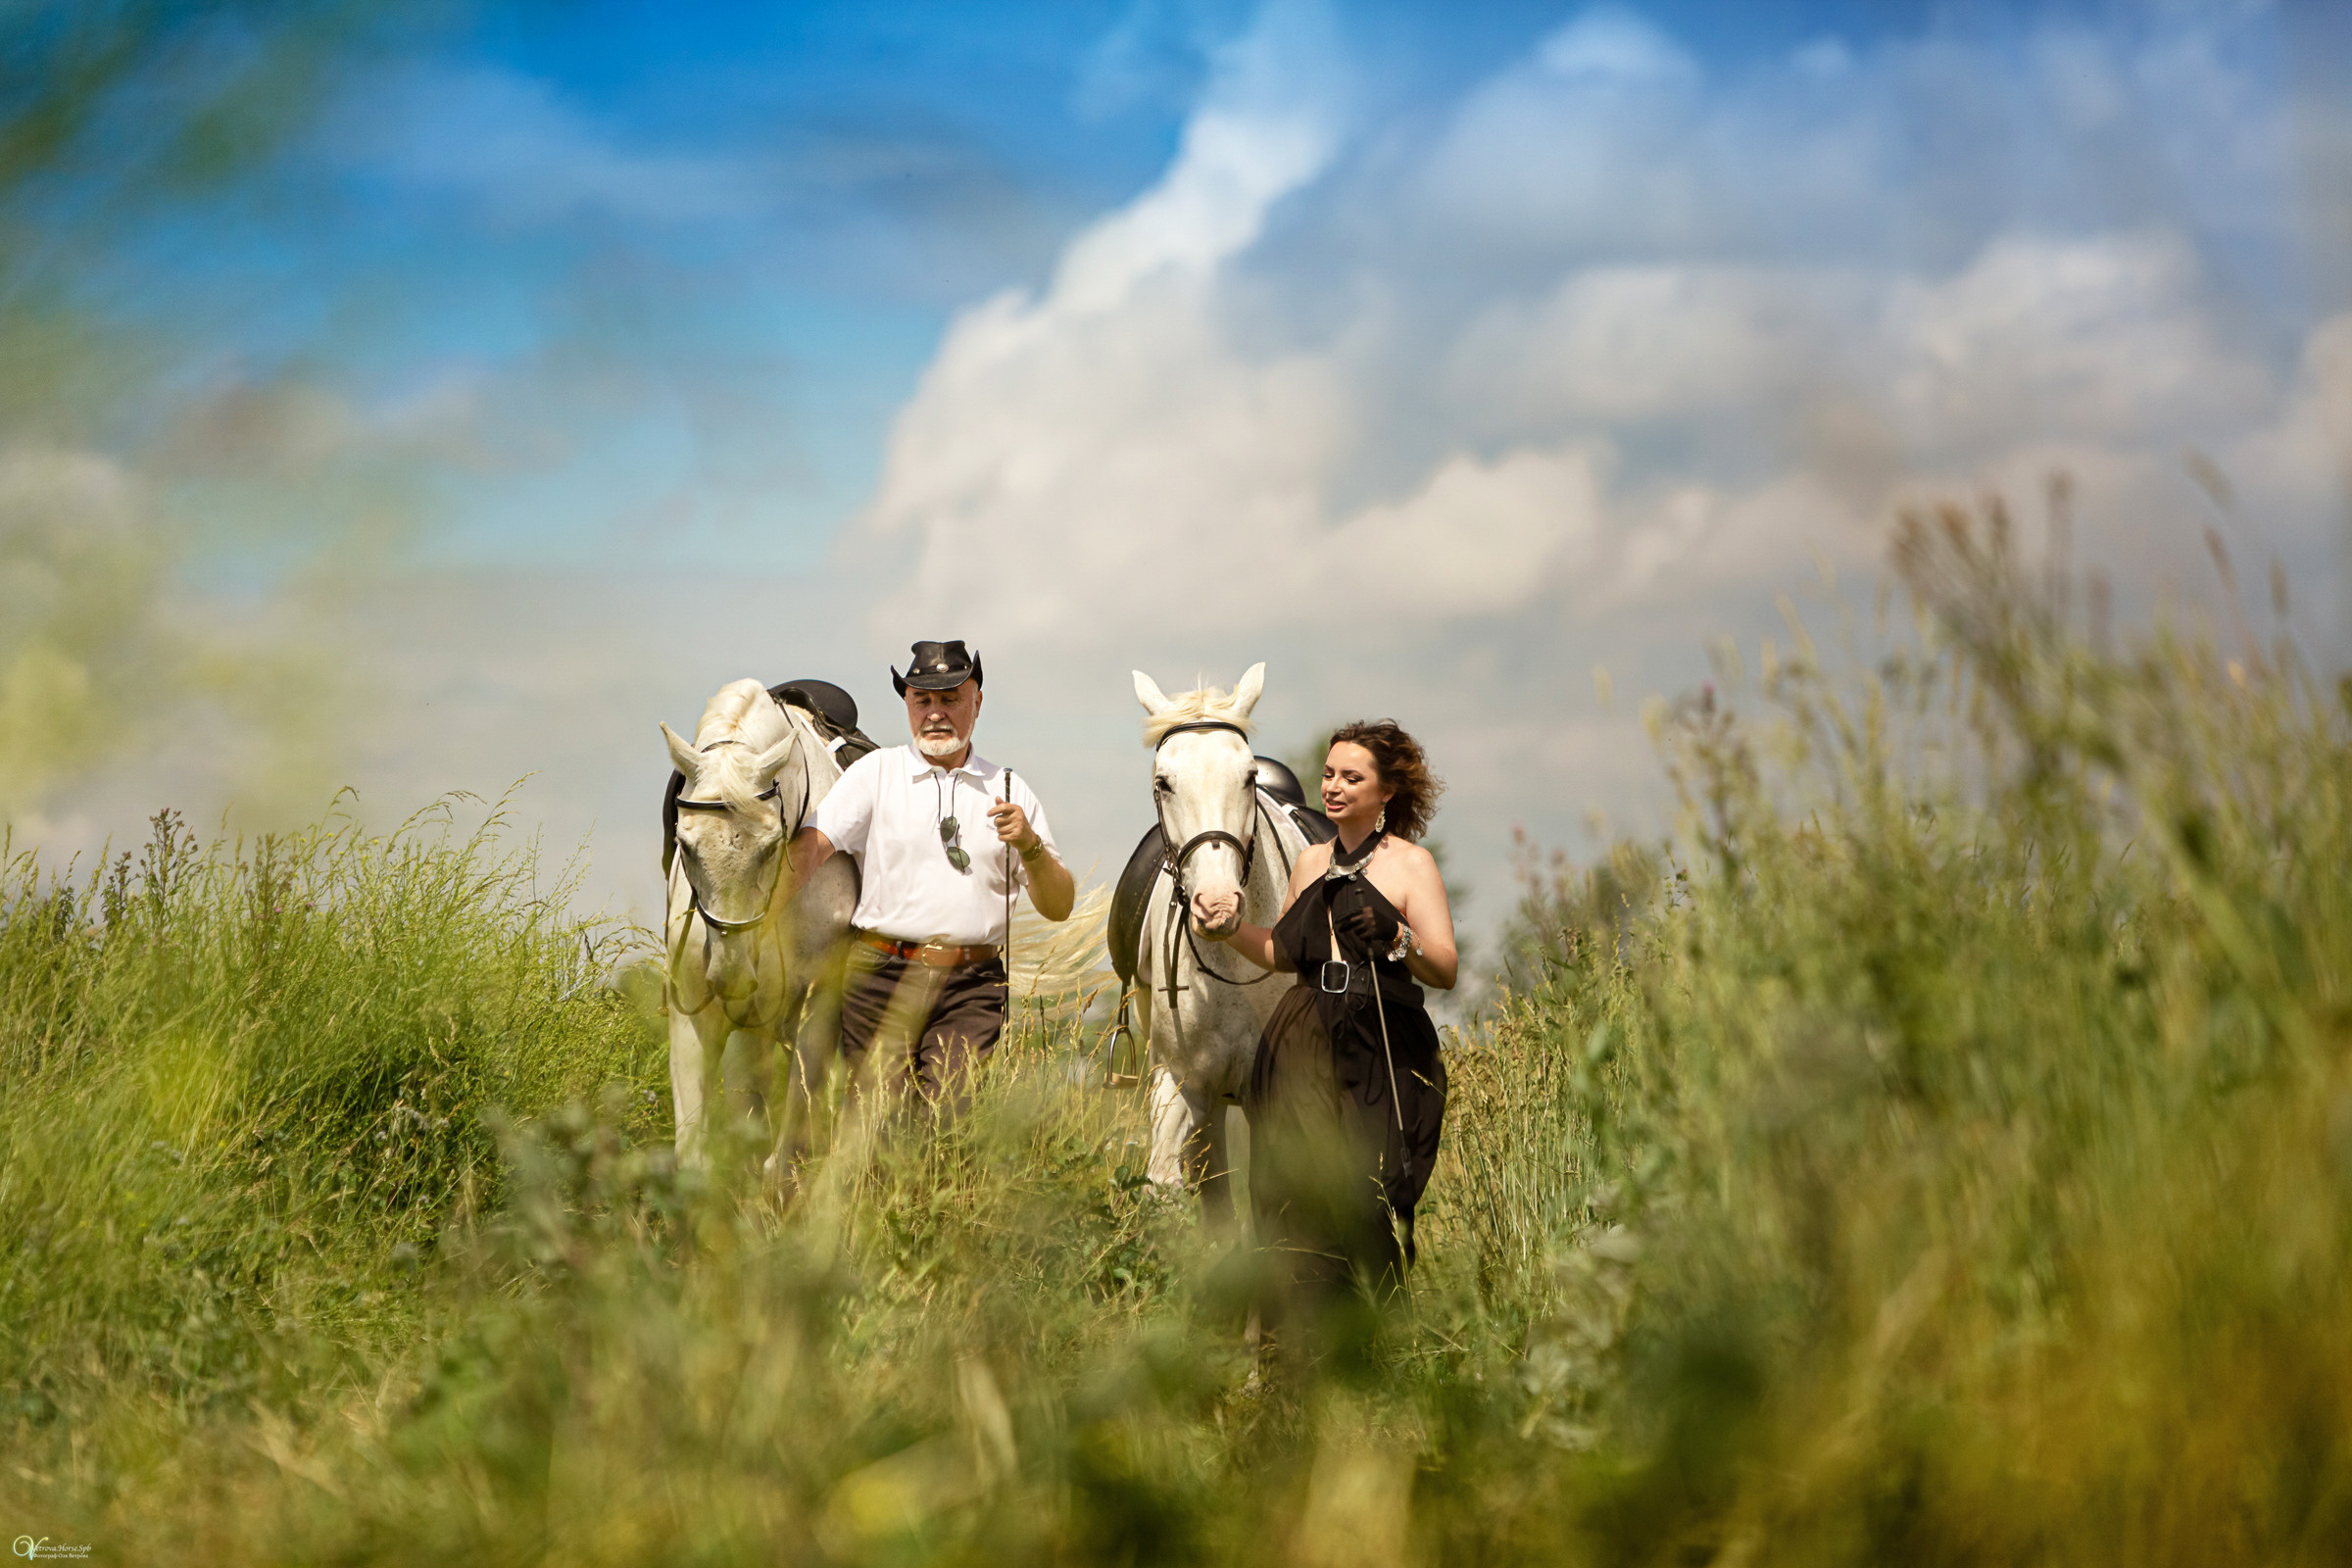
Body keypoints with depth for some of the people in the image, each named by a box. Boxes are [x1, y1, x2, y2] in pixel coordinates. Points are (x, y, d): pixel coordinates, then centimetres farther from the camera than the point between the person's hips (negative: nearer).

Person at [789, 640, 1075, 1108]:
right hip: (881, 979, -1)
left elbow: (1059, 907, 11)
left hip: (973, 989, 1)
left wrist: (1030, 845, -7)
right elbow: (811, 843, -6)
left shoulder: (1010, 792, 14)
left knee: (951, 1113, -14)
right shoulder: (877, 771, 9)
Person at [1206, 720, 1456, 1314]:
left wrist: (1395, 940, -24)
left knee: (1369, 1209, -9)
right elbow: (1281, 953, 27)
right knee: (1298, 1203, -2)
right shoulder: (1311, 863, 18)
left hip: (1380, 1056, -5)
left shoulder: (1411, 864, 1)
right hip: (1304, 1052, 5)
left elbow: (1446, 970, -7)